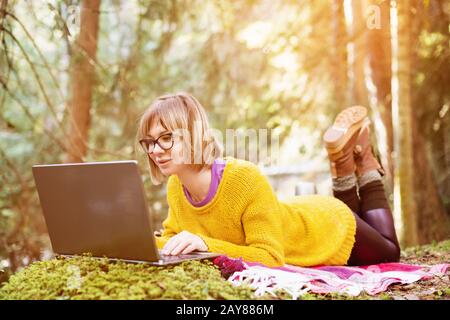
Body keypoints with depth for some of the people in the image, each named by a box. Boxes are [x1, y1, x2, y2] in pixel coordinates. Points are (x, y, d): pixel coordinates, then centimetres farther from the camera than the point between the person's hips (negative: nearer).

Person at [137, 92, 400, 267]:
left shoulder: (246, 178, -43)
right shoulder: (176, 187, -24)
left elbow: (271, 257, -41)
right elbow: (172, 236, -10)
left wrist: (206, 245, -51)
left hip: (330, 228, -5)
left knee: (389, 252, 29)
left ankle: (364, 163, 30)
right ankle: (343, 167, 33)